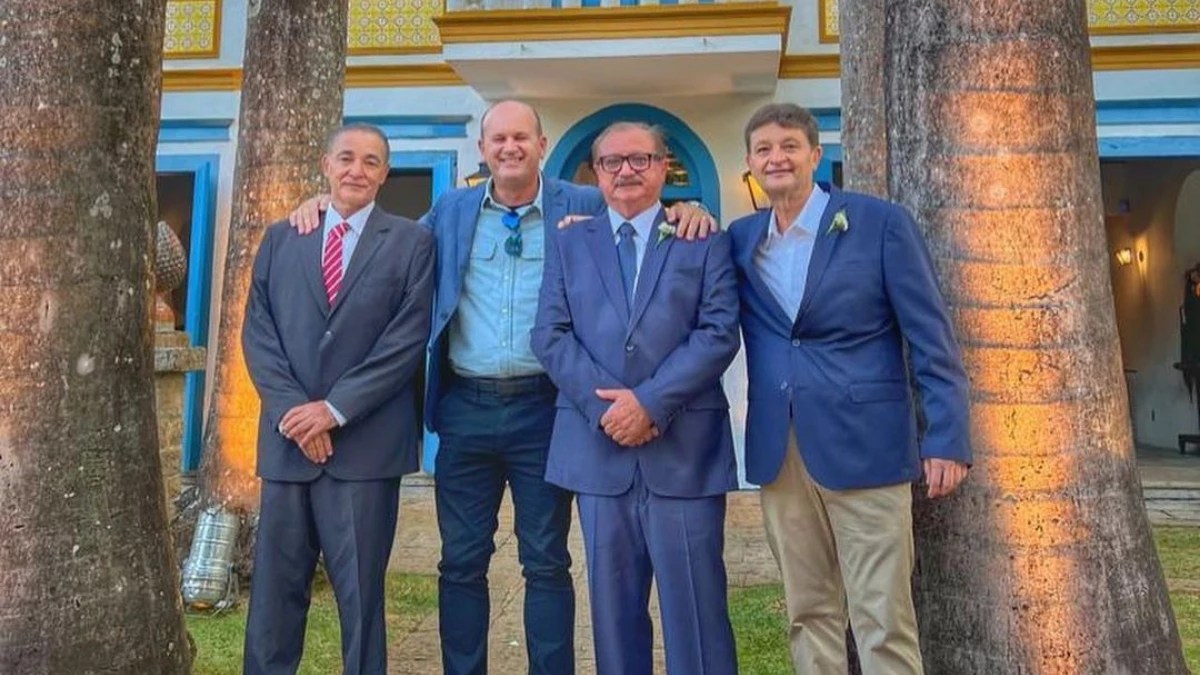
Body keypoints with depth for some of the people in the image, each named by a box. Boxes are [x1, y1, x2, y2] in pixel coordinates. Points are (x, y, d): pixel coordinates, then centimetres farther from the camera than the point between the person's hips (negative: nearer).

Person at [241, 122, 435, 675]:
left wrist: (336, 408, -12)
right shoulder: (280, 238, 13)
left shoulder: (410, 242, 3)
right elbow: (257, 332, 6)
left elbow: (407, 339, -6)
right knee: (274, 588, 9)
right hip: (289, 438, 3)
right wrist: (292, 407, -8)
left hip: (365, 442, -2)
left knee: (360, 590, 7)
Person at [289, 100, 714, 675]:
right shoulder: (451, 211, 11)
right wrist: (324, 206, 12)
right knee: (461, 562, 11)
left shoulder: (583, 205, 2)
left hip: (543, 407, -2)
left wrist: (685, 210, -16)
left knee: (546, 563, 8)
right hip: (465, 408, 3)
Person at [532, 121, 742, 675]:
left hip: (685, 447, -2)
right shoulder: (569, 244, 13)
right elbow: (550, 335, 3)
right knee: (613, 603, 12)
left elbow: (719, 333, -5)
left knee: (694, 604, 3)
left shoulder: (705, 242, 7)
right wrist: (603, 404, -11)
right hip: (598, 445, 2)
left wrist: (649, 401, -15)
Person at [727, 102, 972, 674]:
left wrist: (946, 438, -10)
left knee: (883, 620, 1)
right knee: (808, 614, 13)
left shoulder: (880, 222, -3)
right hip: (779, 452, 4)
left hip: (863, 444, -4)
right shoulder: (740, 238, 10)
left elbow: (931, 337, -3)